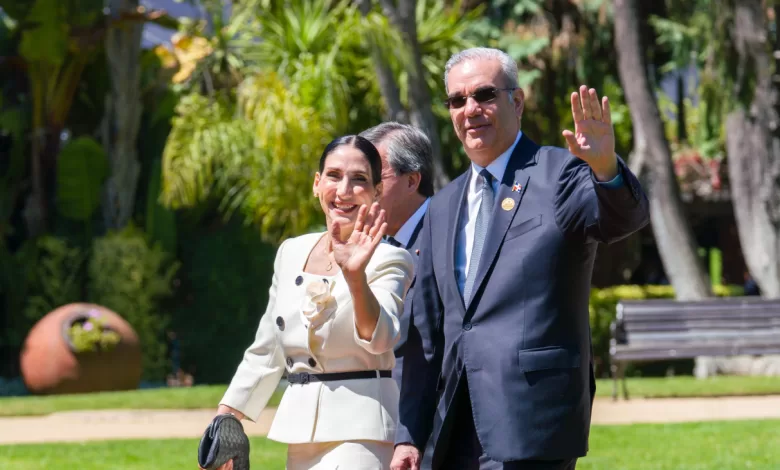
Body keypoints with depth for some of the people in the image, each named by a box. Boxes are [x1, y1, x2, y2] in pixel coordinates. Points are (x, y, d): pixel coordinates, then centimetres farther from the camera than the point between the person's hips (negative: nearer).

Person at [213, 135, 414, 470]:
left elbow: (380, 338, -25)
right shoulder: (291, 253, 11)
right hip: (299, 427, 7)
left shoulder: (389, 260, -7)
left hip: (359, 431, -7)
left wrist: (355, 276, -40)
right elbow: (267, 351, 18)